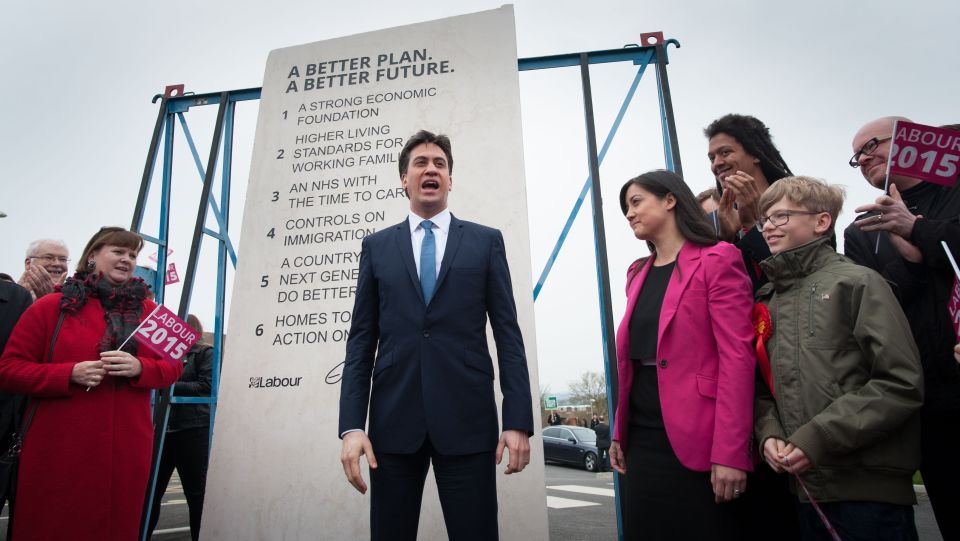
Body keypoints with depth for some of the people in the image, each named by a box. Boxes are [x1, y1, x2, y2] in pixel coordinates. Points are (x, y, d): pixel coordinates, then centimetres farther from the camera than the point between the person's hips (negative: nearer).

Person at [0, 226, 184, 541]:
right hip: (59, 448, -2)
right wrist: (70, 374, -16)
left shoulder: (149, 311, 9)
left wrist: (138, 368, -14)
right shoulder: (50, 307, 2)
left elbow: (172, 368, 7)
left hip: (127, 448, 2)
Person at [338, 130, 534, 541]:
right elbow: (361, 340, 7)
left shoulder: (486, 241, 8)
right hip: (394, 419, 2)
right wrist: (351, 425, -2)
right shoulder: (376, 246, 11)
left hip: (467, 418, -1)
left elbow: (508, 333, 3)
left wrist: (519, 420, -4)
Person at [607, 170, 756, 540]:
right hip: (643, 438, 7)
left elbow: (737, 356, -14)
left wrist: (730, 451, -19)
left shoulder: (716, 260, -6)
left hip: (697, 440, -6)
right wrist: (620, 431, 11)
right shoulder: (638, 273, 14)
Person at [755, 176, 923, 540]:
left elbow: (902, 383, -12)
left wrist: (817, 438, -16)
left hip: (869, 486, -5)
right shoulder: (767, 299, 11)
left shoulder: (857, 282, -4)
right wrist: (769, 434, -6)